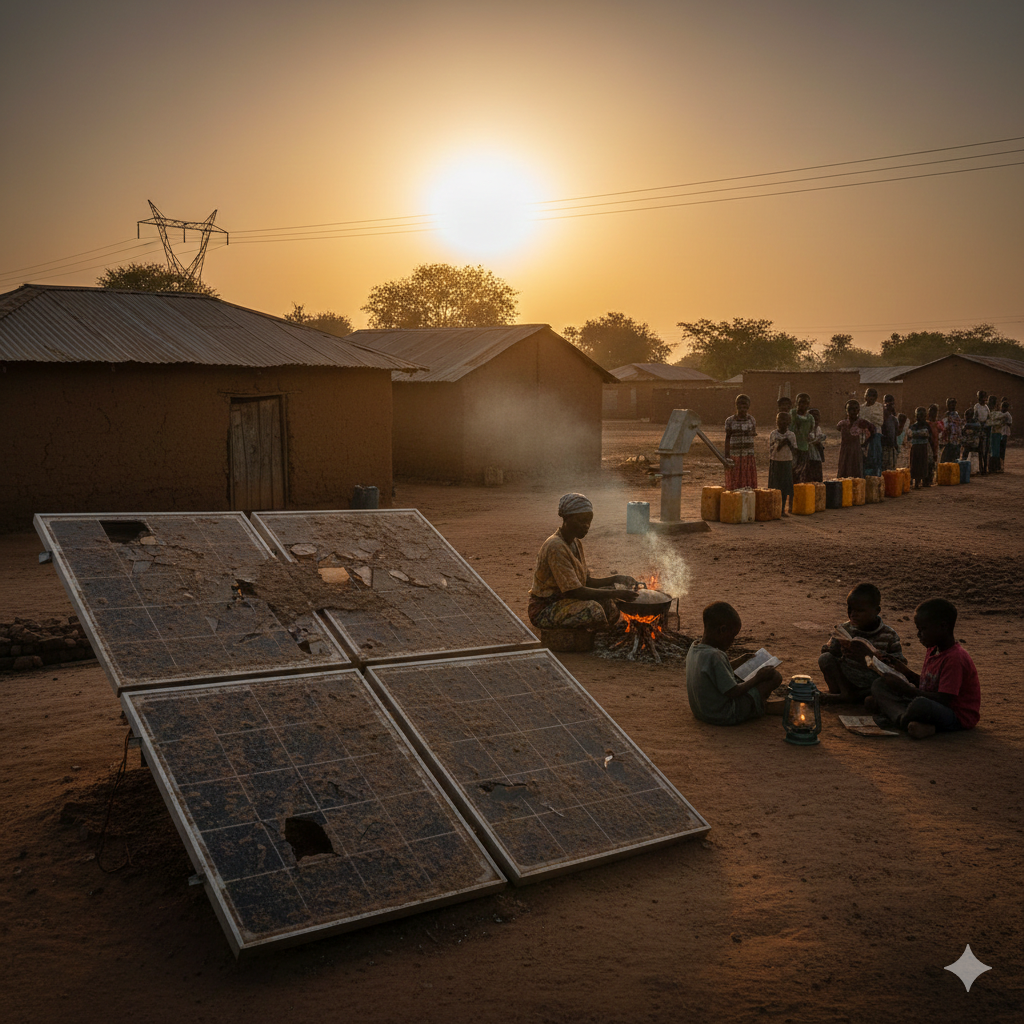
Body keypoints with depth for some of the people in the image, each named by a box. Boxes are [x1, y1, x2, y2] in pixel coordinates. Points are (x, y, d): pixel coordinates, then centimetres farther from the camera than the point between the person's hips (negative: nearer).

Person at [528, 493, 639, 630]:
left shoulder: (576, 543, 8)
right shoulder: (555, 547, -24)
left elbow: (587, 582, 10)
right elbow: (575, 591, -27)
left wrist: (615, 579, -5)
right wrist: (615, 594, -26)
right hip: (543, 610, -9)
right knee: (592, 609, -31)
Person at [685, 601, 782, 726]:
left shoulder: (694, 648, 0)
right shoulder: (714, 656, -28)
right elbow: (733, 692, -22)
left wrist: (740, 660, 19)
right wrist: (757, 677, -10)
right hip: (724, 717, -9)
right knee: (775, 676, -5)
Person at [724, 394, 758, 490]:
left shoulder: (751, 419, 5)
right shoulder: (730, 421, -1)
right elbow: (727, 439, 1)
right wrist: (726, 457, -4)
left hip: (748, 457, 2)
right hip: (734, 456, -2)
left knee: (749, 482, 2)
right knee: (734, 483, -1)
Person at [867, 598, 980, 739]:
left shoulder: (955, 658, -21)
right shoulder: (932, 650, 9)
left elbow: (943, 700, -27)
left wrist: (905, 689, -24)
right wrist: (907, 673, 3)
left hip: (958, 719, -10)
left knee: (920, 704, -44)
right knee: (879, 685, 3)